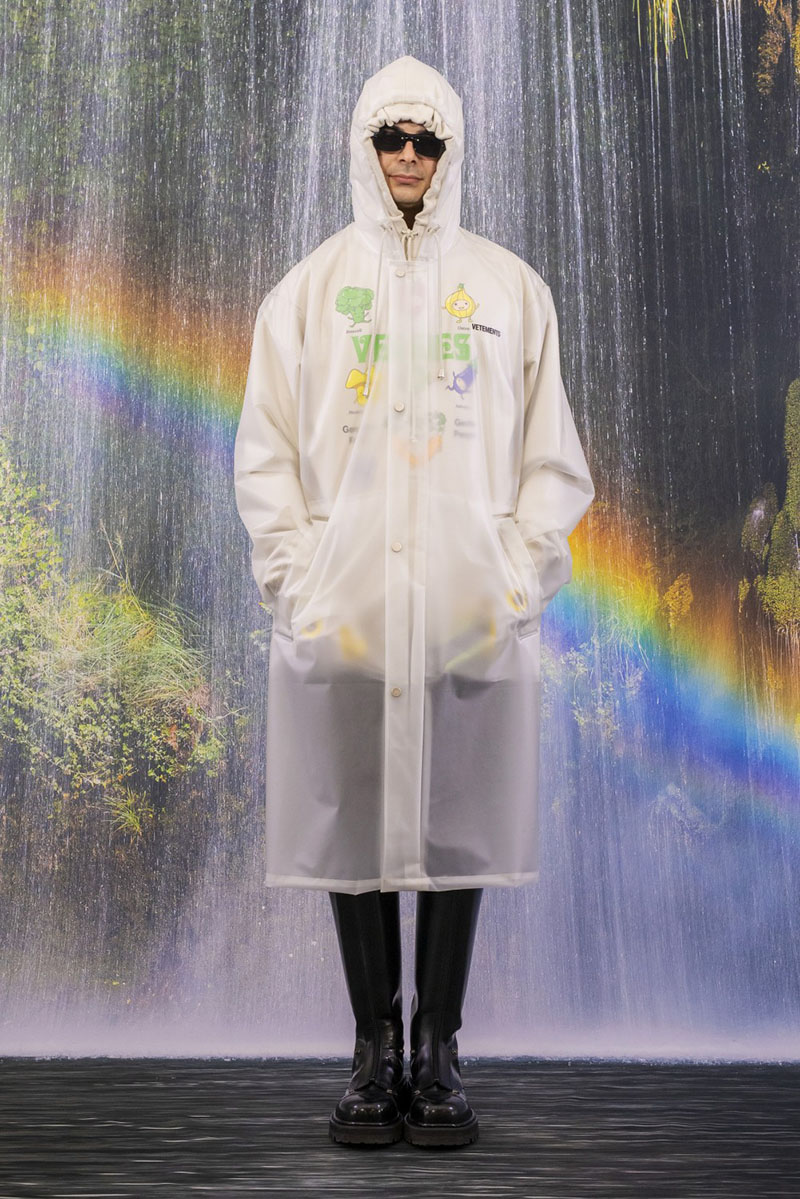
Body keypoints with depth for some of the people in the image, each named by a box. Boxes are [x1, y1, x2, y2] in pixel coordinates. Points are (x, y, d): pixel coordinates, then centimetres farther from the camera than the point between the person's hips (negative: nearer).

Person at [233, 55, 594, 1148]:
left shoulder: (510, 287, 10)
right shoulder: (308, 289, 10)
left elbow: (552, 457, 9)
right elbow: (266, 453, 8)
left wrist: (521, 577, -3)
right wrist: (294, 579, -4)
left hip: (473, 613, 0)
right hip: (341, 609, 1)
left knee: (457, 829, 3)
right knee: (350, 829, 3)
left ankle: (439, 1053, 17)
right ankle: (375, 1052, 18)